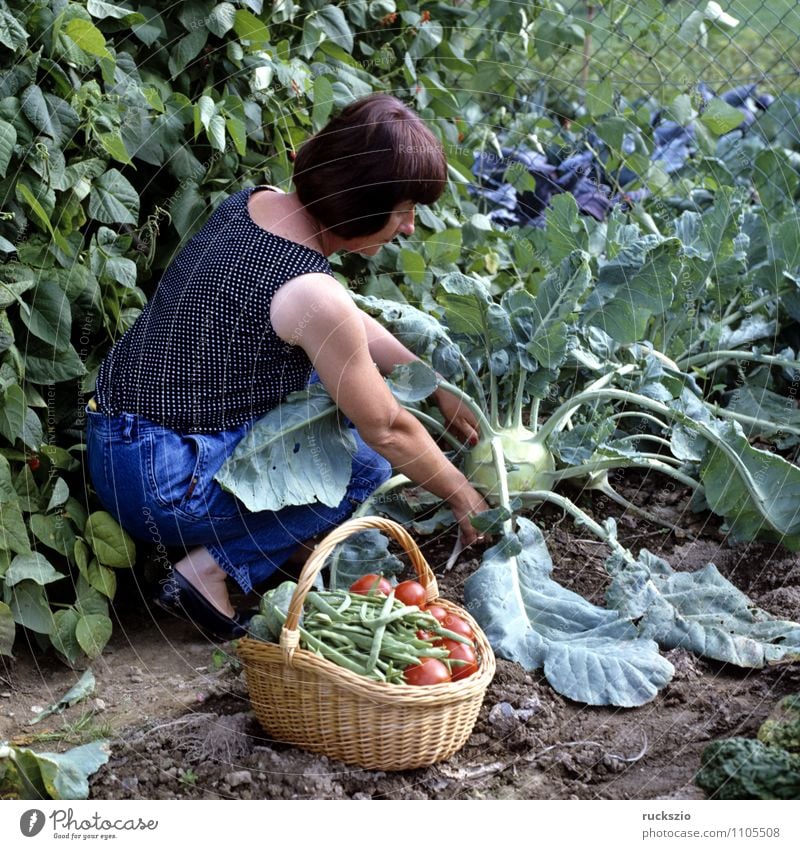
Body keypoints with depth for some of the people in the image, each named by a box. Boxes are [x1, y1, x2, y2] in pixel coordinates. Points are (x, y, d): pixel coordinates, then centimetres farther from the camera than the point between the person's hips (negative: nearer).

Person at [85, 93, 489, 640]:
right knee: (370, 464, 6)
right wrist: (462, 496, 4)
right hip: (161, 485, -9)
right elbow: (387, 428, -12)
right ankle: (211, 571, -1)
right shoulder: (311, 294, -25)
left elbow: (353, 324, 16)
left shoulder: (257, 203, 0)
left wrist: (440, 391, 20)